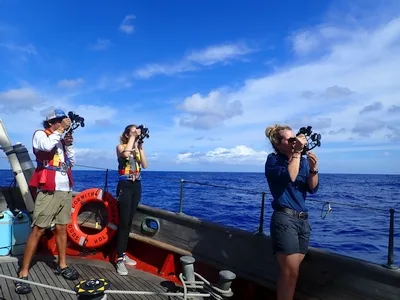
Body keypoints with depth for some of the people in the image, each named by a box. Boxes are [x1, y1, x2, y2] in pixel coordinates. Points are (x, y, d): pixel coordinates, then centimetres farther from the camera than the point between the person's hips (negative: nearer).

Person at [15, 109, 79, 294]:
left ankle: (61, 265, 22)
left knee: (62, 228, 11)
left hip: (65, 190, 6)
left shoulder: (62, 139, 18)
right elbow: (47, 146, -22)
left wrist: (69, 145, 4)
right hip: (48, 191, -6)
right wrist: (61, 128, -13)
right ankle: (23, 273, 3)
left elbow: (72, 162, 15)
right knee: (38, 230, -5)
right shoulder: (40, 135, 2)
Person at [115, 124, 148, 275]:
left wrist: (140, 147, -3)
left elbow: (144, 165, 0)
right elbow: (126, 153, -27)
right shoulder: (120, 147, -2)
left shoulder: (138, 148, 12)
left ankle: (123, 254, 22)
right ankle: (120, 259, -2)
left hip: (137, 186, 6)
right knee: (124, 222, -8)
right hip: (125, 186, -6)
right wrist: (133, 137, -18)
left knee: (129, 222, 11)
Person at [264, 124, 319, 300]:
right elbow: (289, 176, -23)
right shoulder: (273, 160, -4)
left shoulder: (303, 161, 11)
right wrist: (297, 152, -18)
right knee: (290, 272, -5)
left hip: (303, 220, 6)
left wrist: (314, 169, -10)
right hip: (284, 219, -6)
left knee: (290, 271, 13)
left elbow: (313, 189, 6)